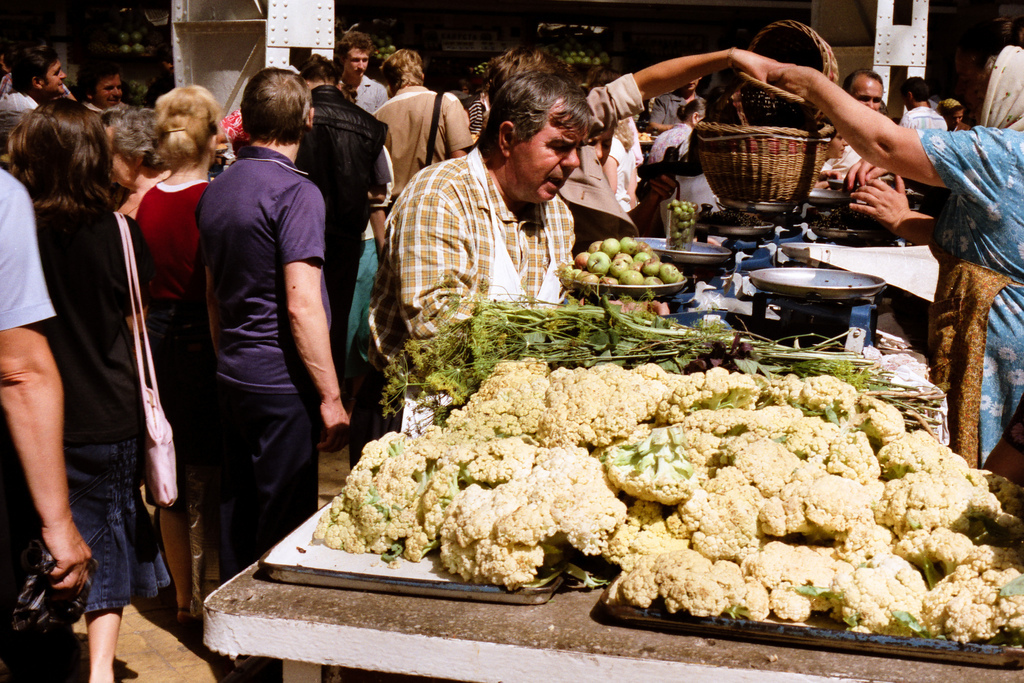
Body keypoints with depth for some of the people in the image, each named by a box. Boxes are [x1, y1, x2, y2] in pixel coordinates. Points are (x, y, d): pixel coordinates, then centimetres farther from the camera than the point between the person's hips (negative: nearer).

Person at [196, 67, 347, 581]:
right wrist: (331, 397, -16)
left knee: (237, 514, 17)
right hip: (282, 383, -8)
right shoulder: (296, 192, -15)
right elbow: (302, 306, -20)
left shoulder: (216, 190, 10)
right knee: (285, 525, 3)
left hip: (231, 377, 8)